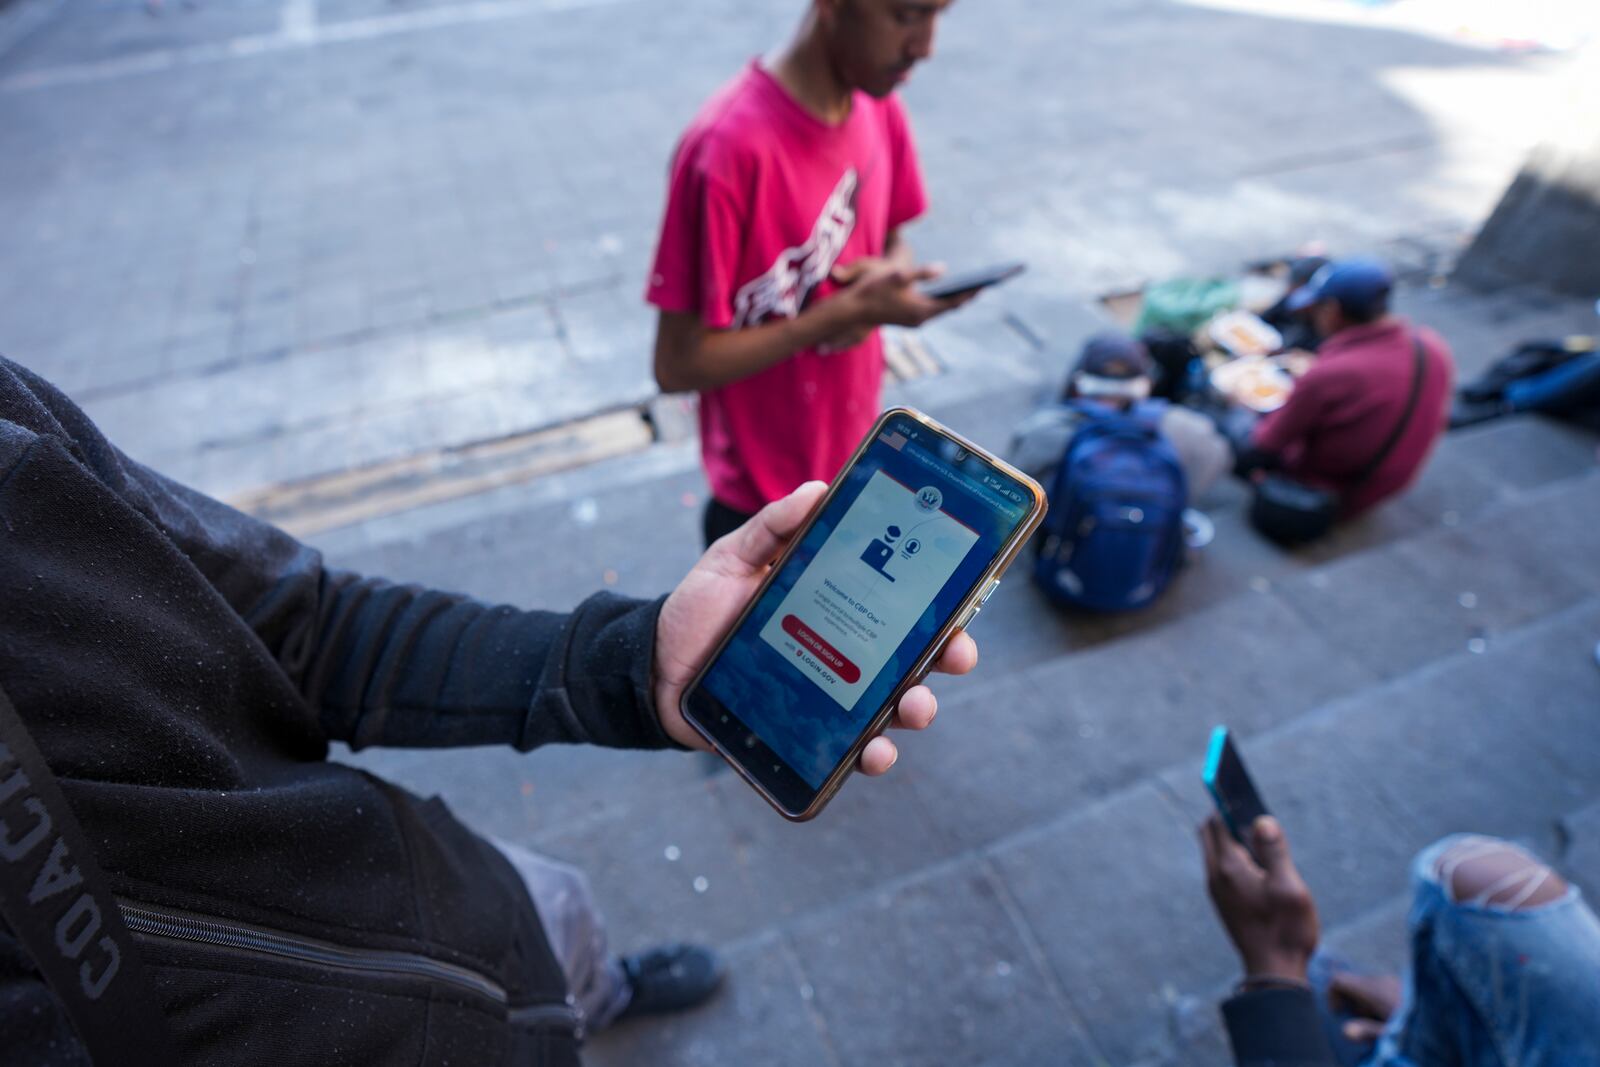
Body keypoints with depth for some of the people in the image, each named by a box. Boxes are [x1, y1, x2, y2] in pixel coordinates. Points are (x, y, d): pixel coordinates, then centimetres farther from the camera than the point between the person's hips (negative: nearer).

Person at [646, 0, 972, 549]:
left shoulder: (882, 111, -4)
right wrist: (849, 309, -27)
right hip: (765, 497, -6)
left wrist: (889, 275, -14)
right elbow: (680, 363, -23)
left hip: (862, 462, 7)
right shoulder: (729, 146, -27)